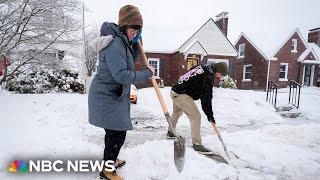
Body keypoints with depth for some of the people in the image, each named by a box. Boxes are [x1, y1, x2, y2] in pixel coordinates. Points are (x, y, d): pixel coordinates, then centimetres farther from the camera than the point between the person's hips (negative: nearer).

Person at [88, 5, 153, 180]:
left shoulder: (122, 41, 10)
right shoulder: (115, 44, -22)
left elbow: (129, 62, 18)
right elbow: (122, 75, -29)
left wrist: (137, 45, 4)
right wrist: (146, 73, -18)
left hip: (113, 96, 10)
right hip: (106, 98, -10)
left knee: (115, 131, 22)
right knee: (117, 134, -2)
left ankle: (111, 159, 43)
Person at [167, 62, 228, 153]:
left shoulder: (203, 67, 11)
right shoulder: (209, 76, -16)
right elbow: (206, 97, -17)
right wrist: (210, 115, -9)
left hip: (175, 91, 11)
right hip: (181, 95, -11)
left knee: (176, 112, 28)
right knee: (195, 116, -9)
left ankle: (170, 132, 50)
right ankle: (197, 144, -5)